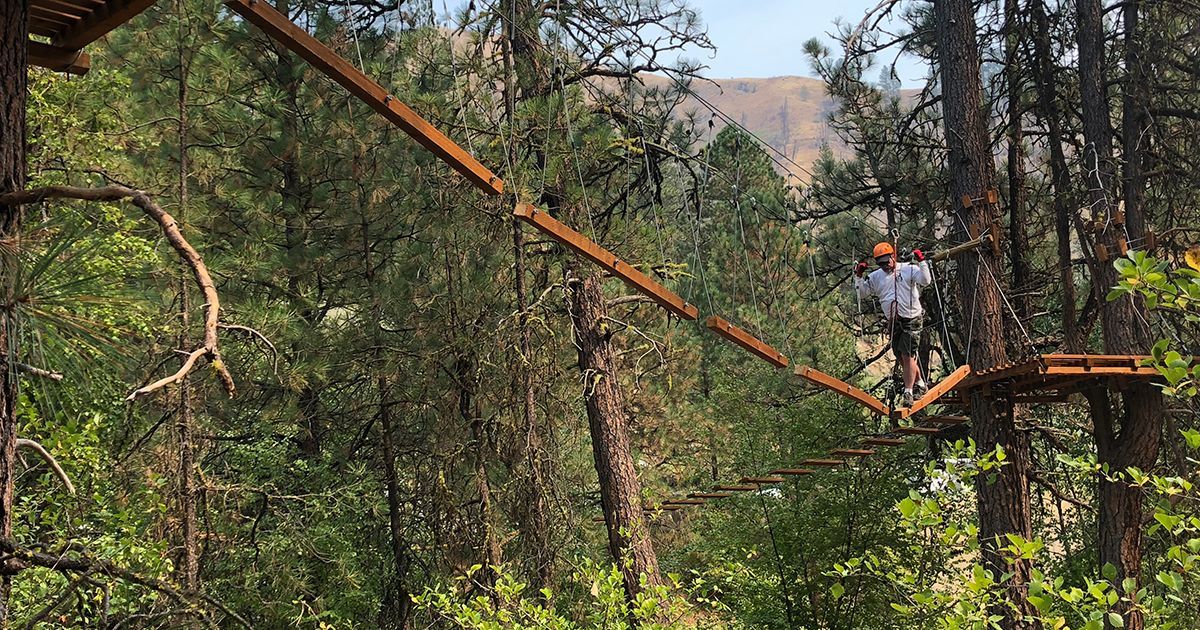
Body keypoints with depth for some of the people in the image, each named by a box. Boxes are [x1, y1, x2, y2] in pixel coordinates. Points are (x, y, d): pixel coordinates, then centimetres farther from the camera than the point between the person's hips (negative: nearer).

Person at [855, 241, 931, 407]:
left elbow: (925, 281, -18)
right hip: (893, 323, 6)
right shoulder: (875, 277, 7)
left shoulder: (909, 269, -6)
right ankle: (920, 383, 31)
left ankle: (908, 392, -8)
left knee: (907, 356, -13)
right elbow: (861, 294, 9)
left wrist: (922, 262, -25)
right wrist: (858, 276, -2)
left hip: (912, 320, -6)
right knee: (901, 358, 11)